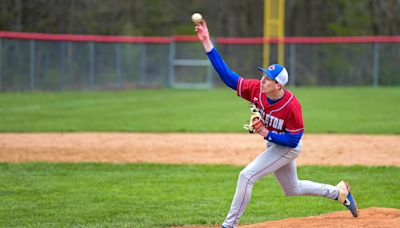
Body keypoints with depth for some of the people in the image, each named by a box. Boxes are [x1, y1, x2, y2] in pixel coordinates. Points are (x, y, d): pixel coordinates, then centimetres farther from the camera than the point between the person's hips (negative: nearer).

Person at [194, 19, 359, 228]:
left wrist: (267, 134, -32)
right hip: (274, 146, 8)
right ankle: (338, 191, 40)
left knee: (247, 175, -19)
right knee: (293, 189, 24)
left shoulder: (291, 106, -32)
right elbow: (227, 75, -21)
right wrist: (207, 44, -30)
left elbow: (293, 140, -24)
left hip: (288, 148, -8)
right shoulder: (256, 89, -18)